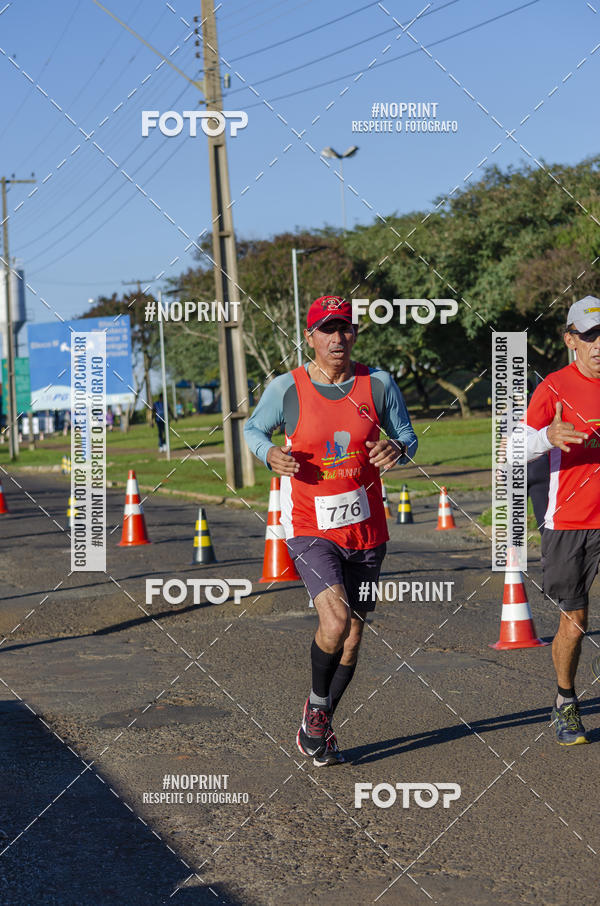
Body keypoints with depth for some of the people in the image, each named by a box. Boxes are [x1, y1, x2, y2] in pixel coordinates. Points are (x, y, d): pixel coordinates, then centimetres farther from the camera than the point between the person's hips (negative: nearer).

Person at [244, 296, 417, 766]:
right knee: (335, 621, -24)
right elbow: (254, 429, 10)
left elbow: (407, 436, 10)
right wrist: (271, 454, -12)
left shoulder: (378, 384, -1)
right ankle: (316, 704, 4)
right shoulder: (286, 389, -6)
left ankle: (319, 728, 30)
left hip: (366, 529, 4)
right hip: (310, 529, -3)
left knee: (352, 637, 10)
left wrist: (397, 449, -14)